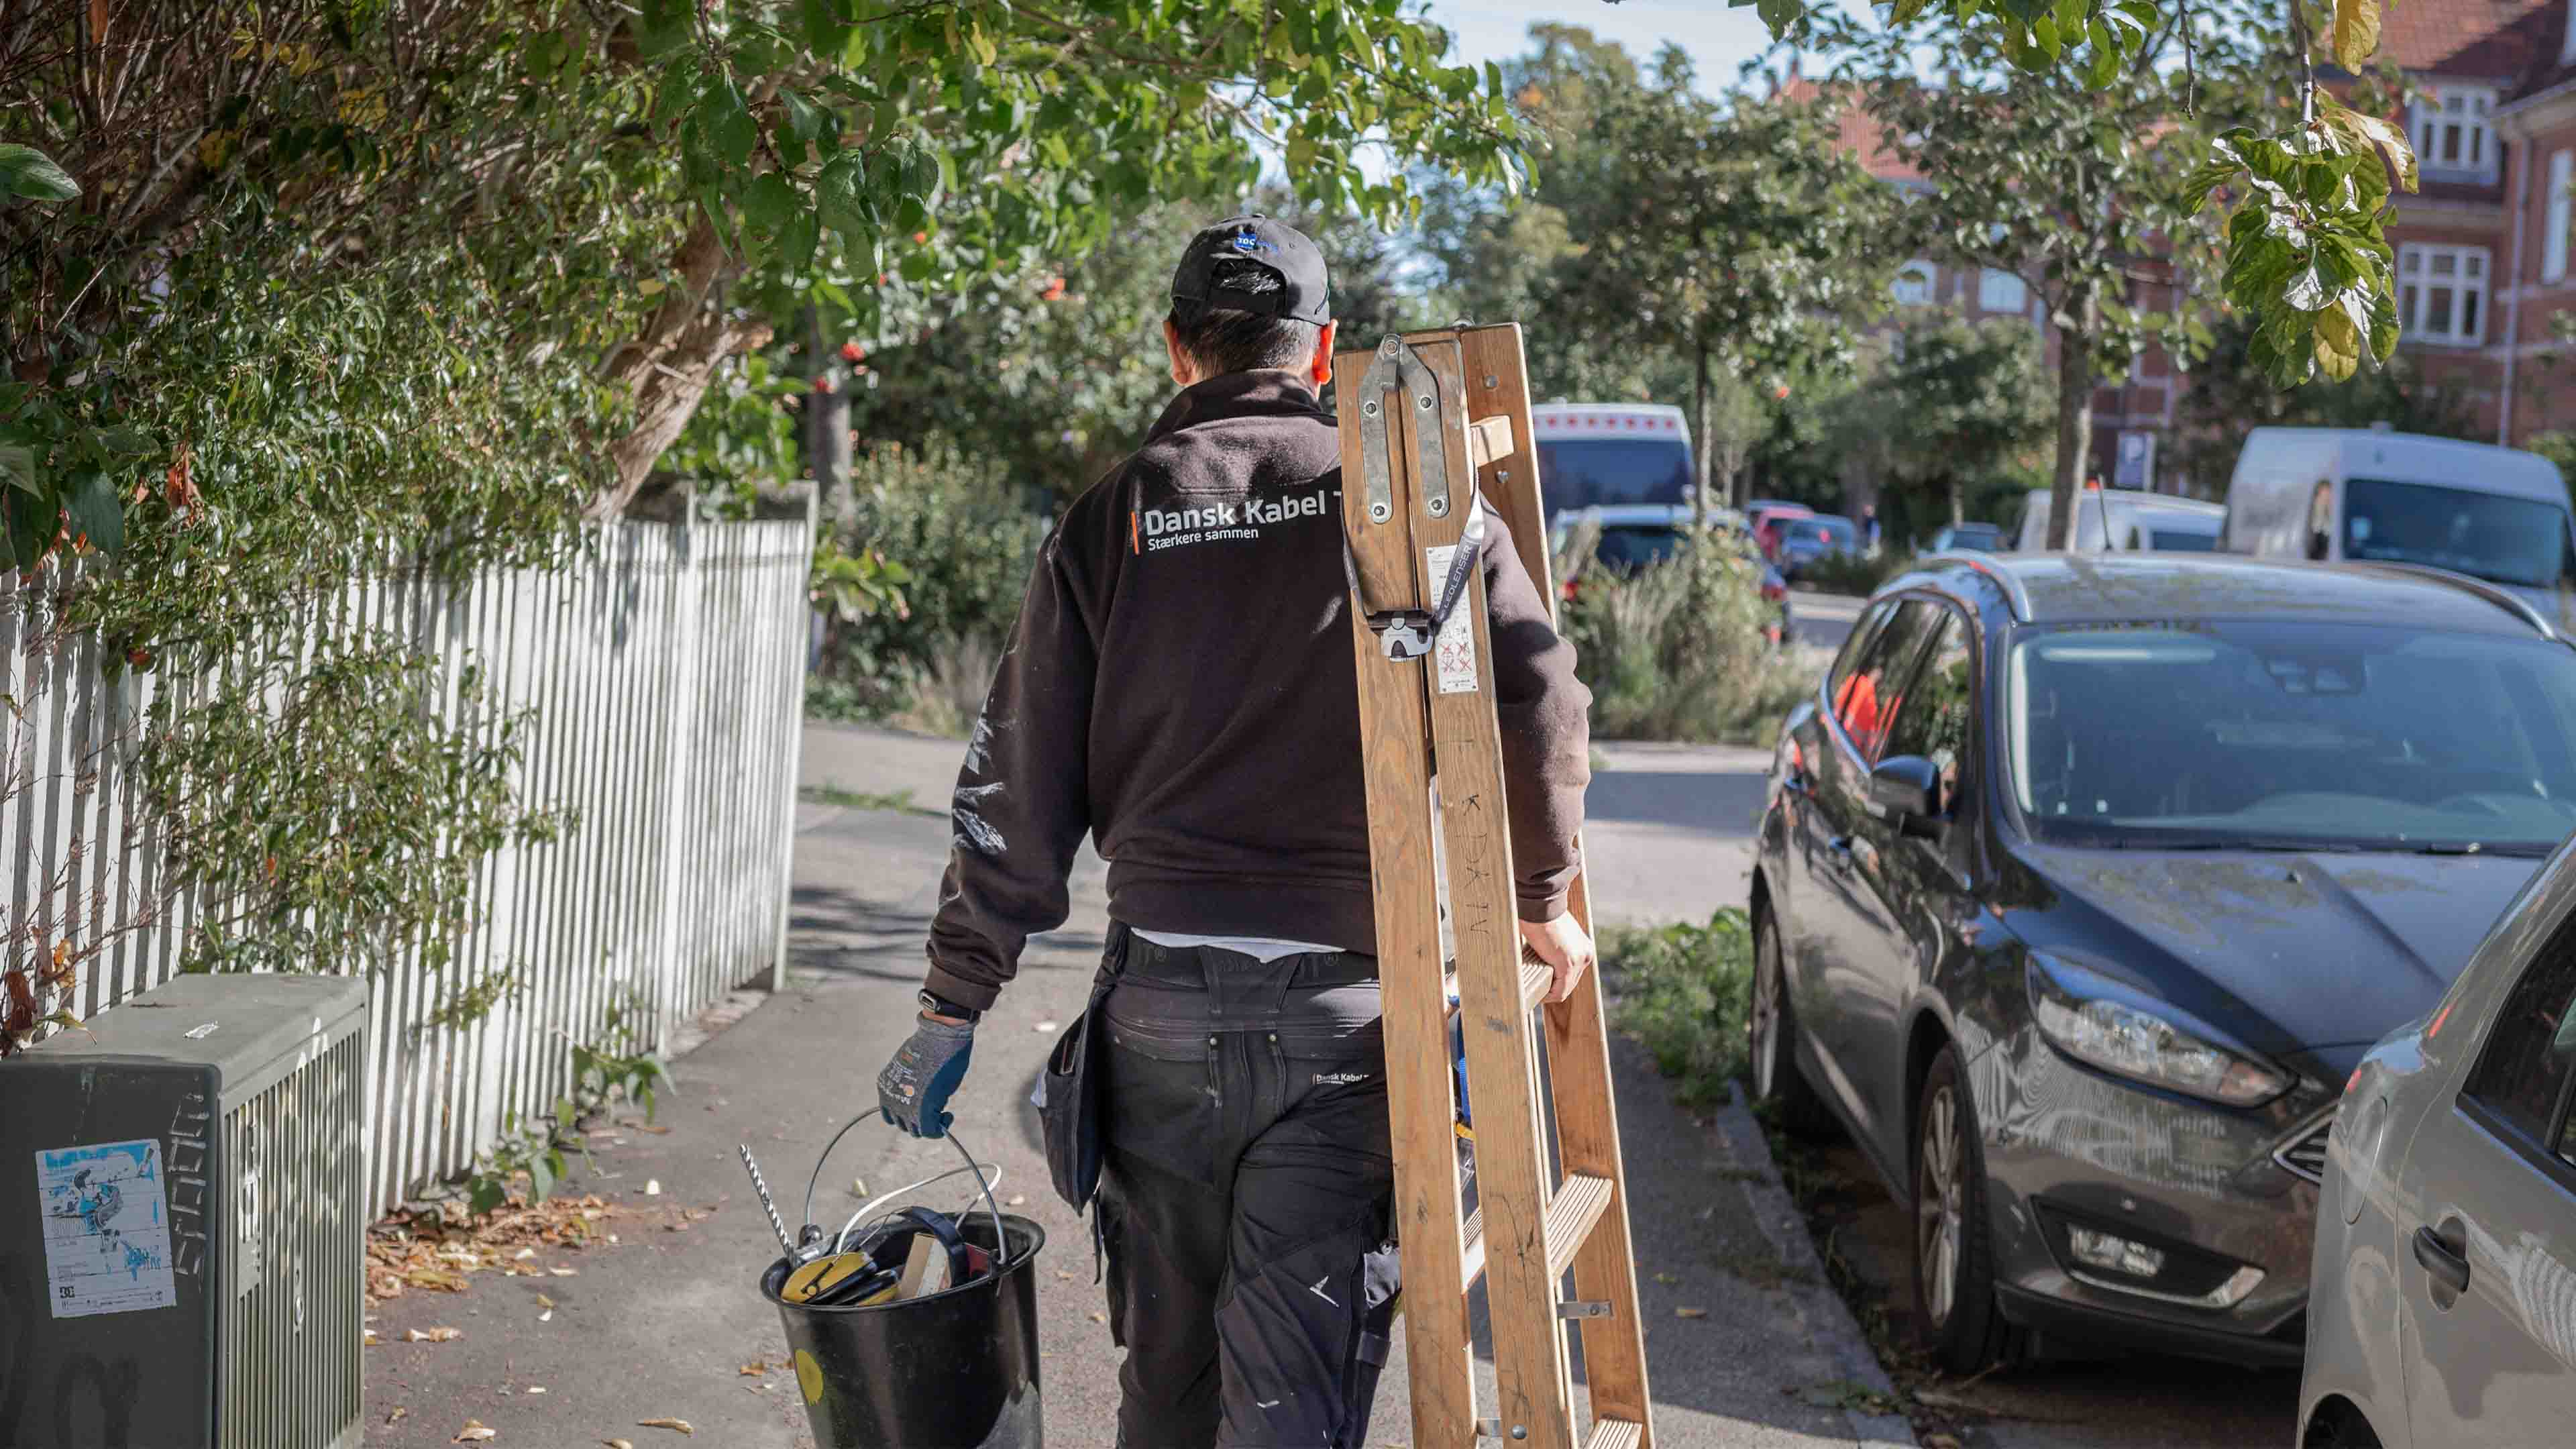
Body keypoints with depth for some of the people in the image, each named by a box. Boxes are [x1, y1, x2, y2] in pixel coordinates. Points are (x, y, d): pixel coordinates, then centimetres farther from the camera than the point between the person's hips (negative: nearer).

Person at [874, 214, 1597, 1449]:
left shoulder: (1110, 518, 7)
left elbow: (1019, 788, 6)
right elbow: (1534, 696, -9)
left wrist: (953, 1010, 12)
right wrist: (1539, 896, 6)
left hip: (1161, 1000, 2)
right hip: (1344, 1002, -2)